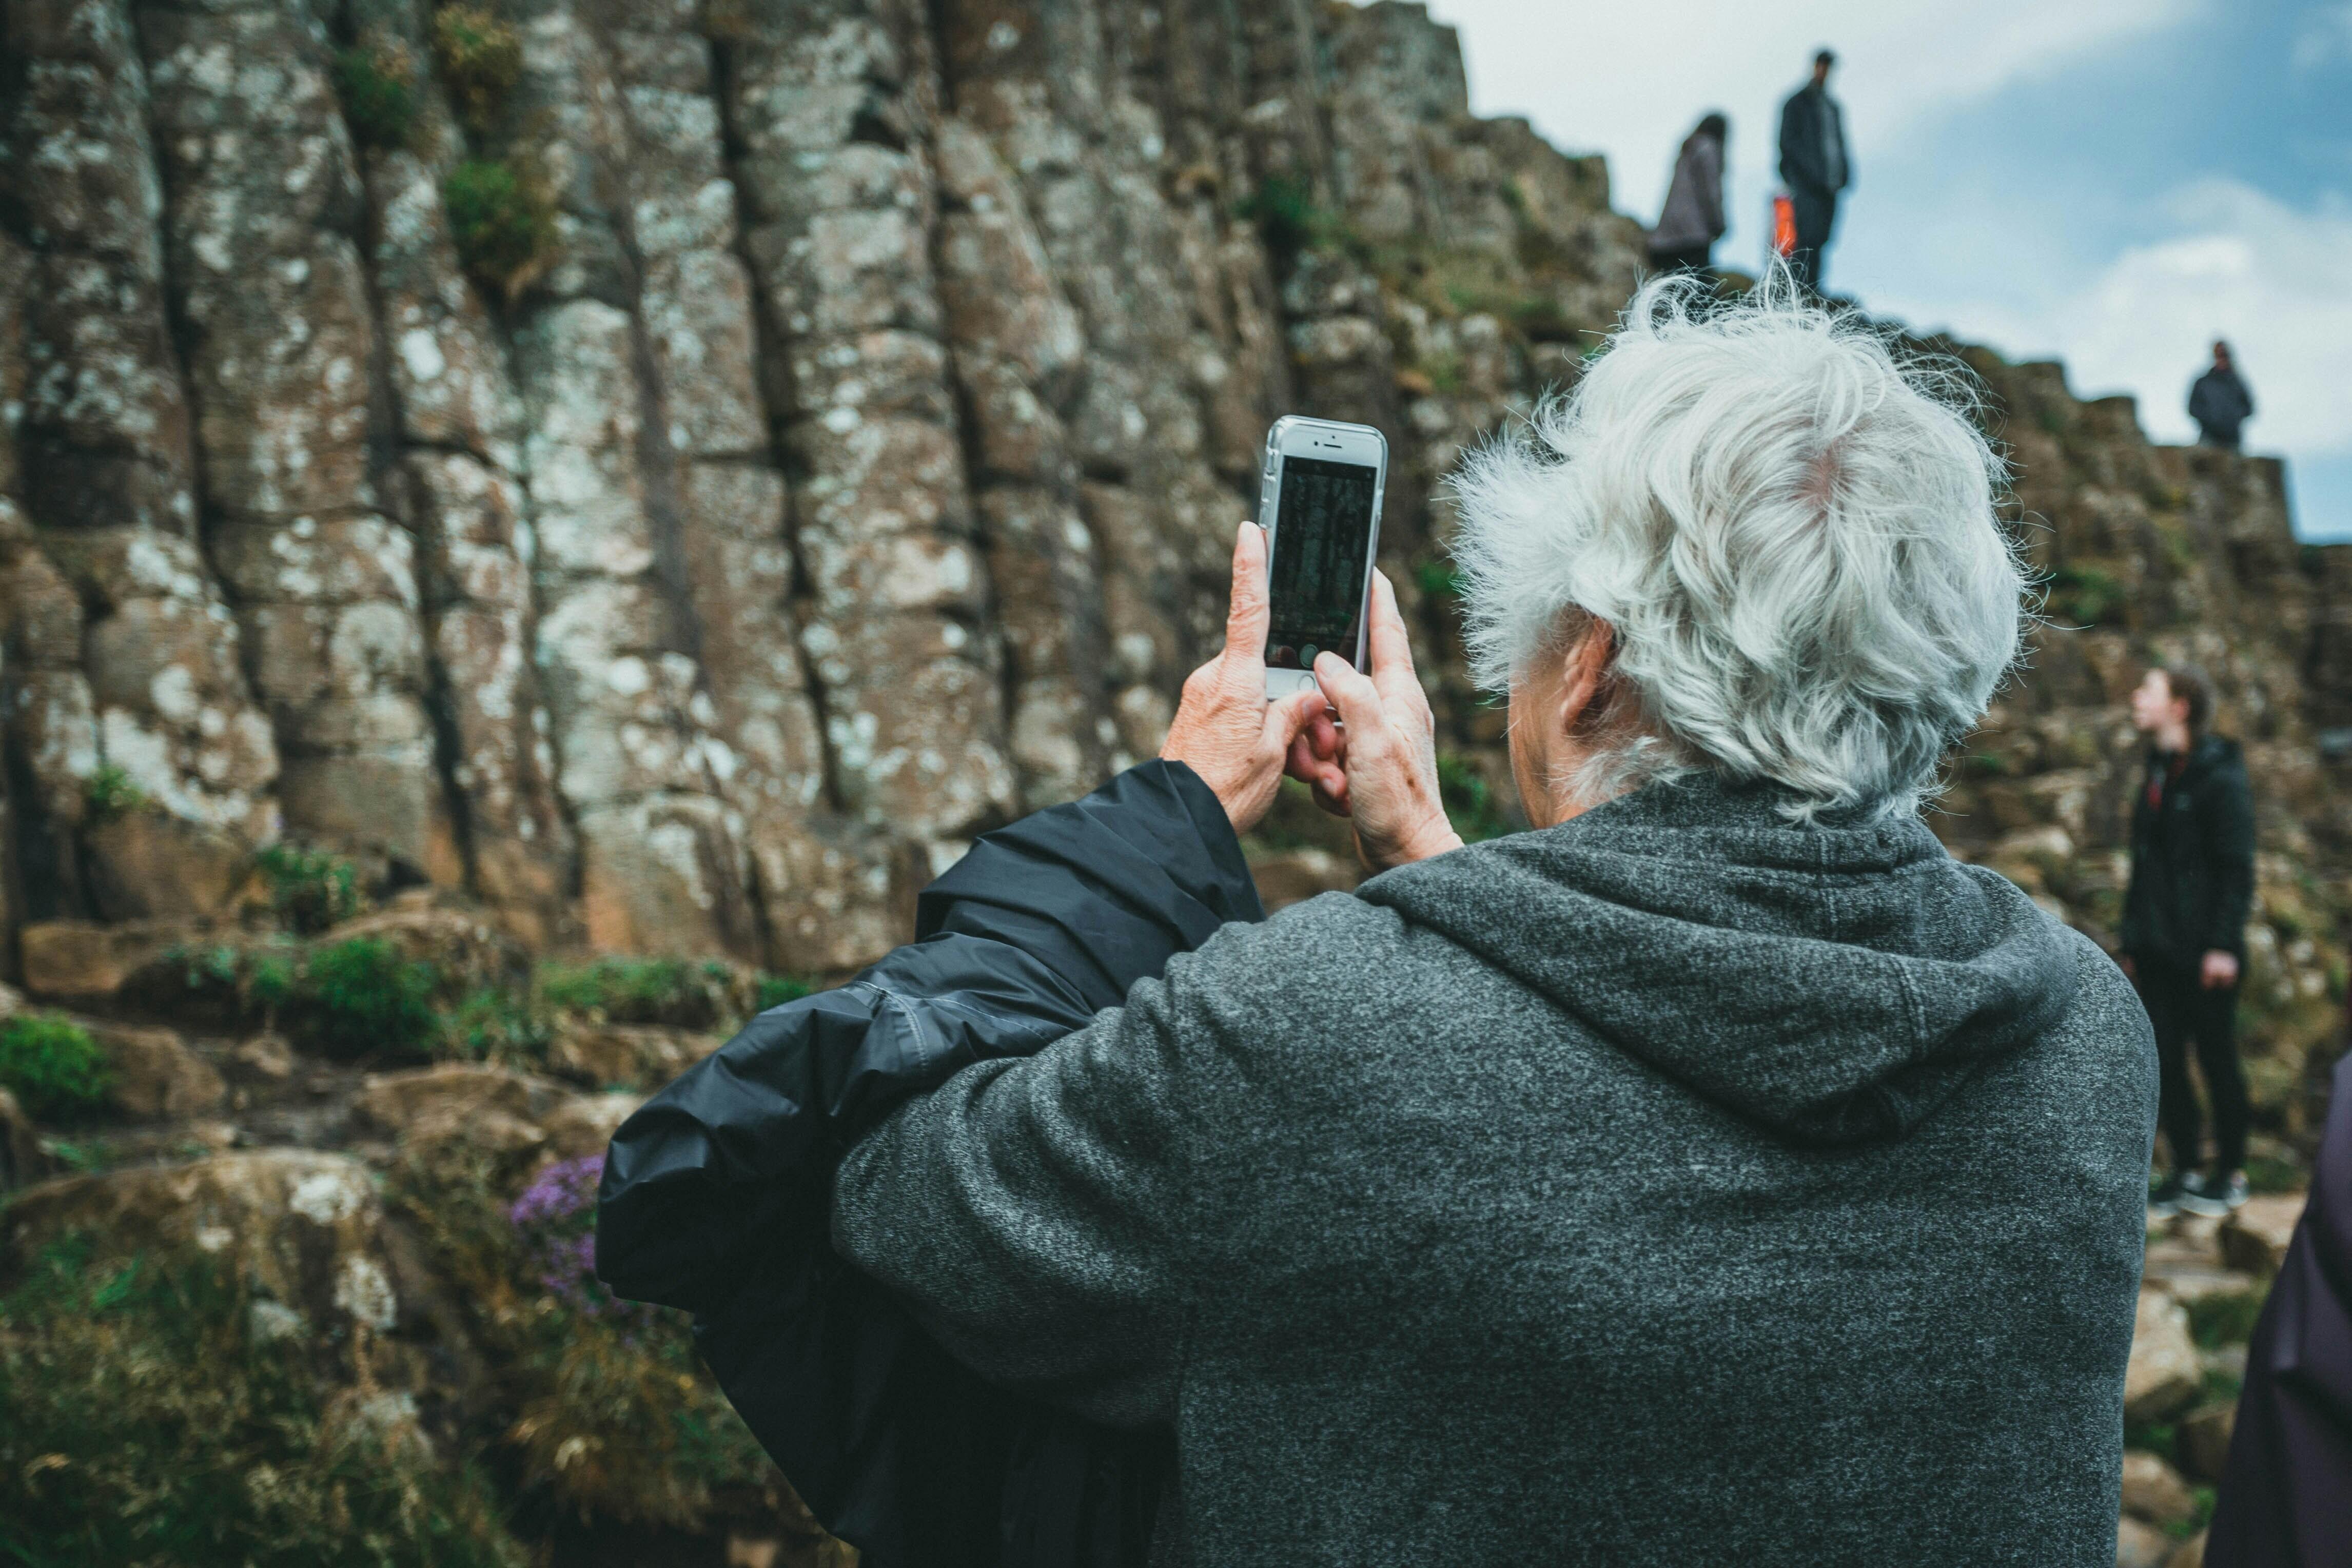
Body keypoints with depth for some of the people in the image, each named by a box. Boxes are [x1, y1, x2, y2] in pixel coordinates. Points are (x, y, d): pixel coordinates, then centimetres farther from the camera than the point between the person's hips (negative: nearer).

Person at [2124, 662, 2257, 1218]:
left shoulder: (2219, 777, -9)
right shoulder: (2156, 773, 13)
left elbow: (2237, 869, -12)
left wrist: (2224, 945, -18)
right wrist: (2134, 939, 14)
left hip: (2203, 953, -7)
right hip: (2157, 952, 7)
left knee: (2216, 1058, 2)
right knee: (2166, 1060, 7)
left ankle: (2232, 1172, 13)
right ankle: (2185, 1169, 15)